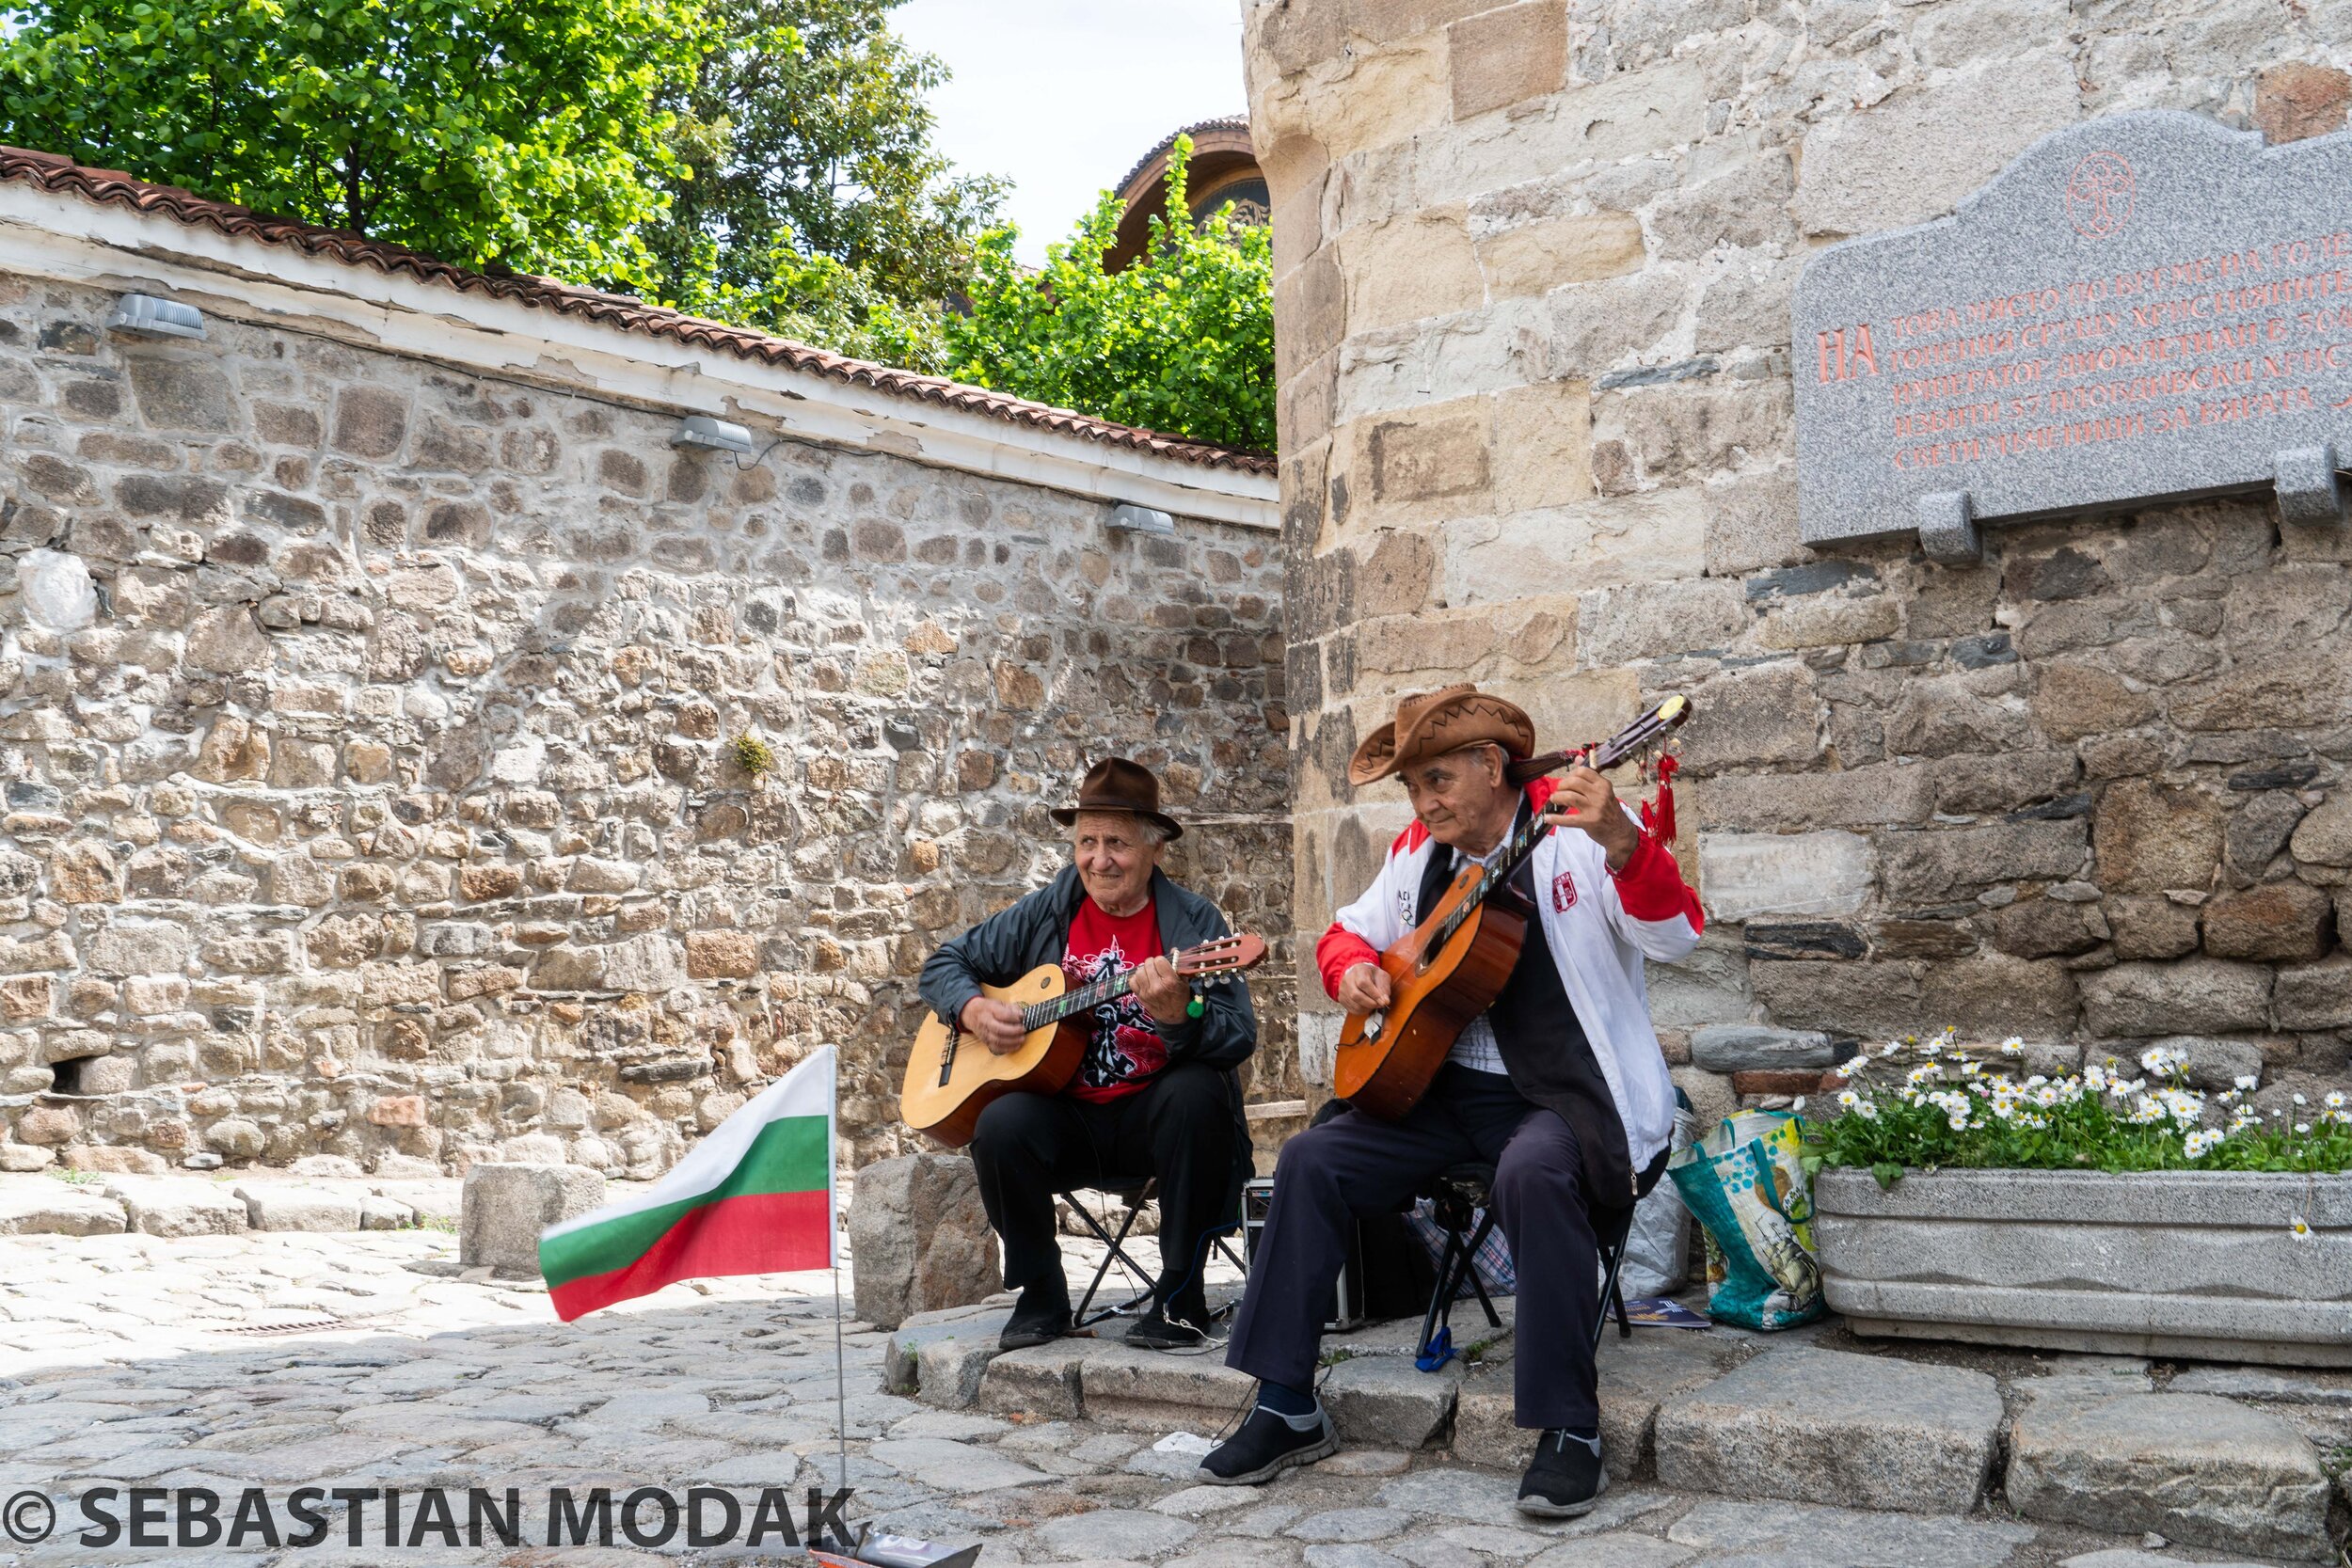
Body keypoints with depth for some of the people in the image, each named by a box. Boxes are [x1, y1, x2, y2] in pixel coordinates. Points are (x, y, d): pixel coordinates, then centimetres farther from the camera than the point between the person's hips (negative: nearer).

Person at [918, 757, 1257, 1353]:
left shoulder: (1194, 922, -3)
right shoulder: (1044, 914, 6)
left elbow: (1240, 1037, -14)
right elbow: (945, 963, 16)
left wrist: (1178, 1017, -35)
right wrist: (973, 1011, -6)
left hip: (1154, 1116, -2)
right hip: (1068, 1118, 2)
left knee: (1196, 1093, -33)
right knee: (1001, 1123, -28)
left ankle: (1180, 1297, -18)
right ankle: (1041, 1297, -4)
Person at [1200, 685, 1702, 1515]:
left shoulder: (1574, 827, -9)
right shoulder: (1418, 852, 9)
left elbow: (1673, 937, -23)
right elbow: (1347, 930, 23)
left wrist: (1621, 844, -42)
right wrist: (1352, 969, -2)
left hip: (1566, 1092, -6)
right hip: (1448, 1086, 6)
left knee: (1533, 1169, -38)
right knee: (1311, 1159, -10)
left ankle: (1571, 1429, -23)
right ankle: (1288, 1410, -1)